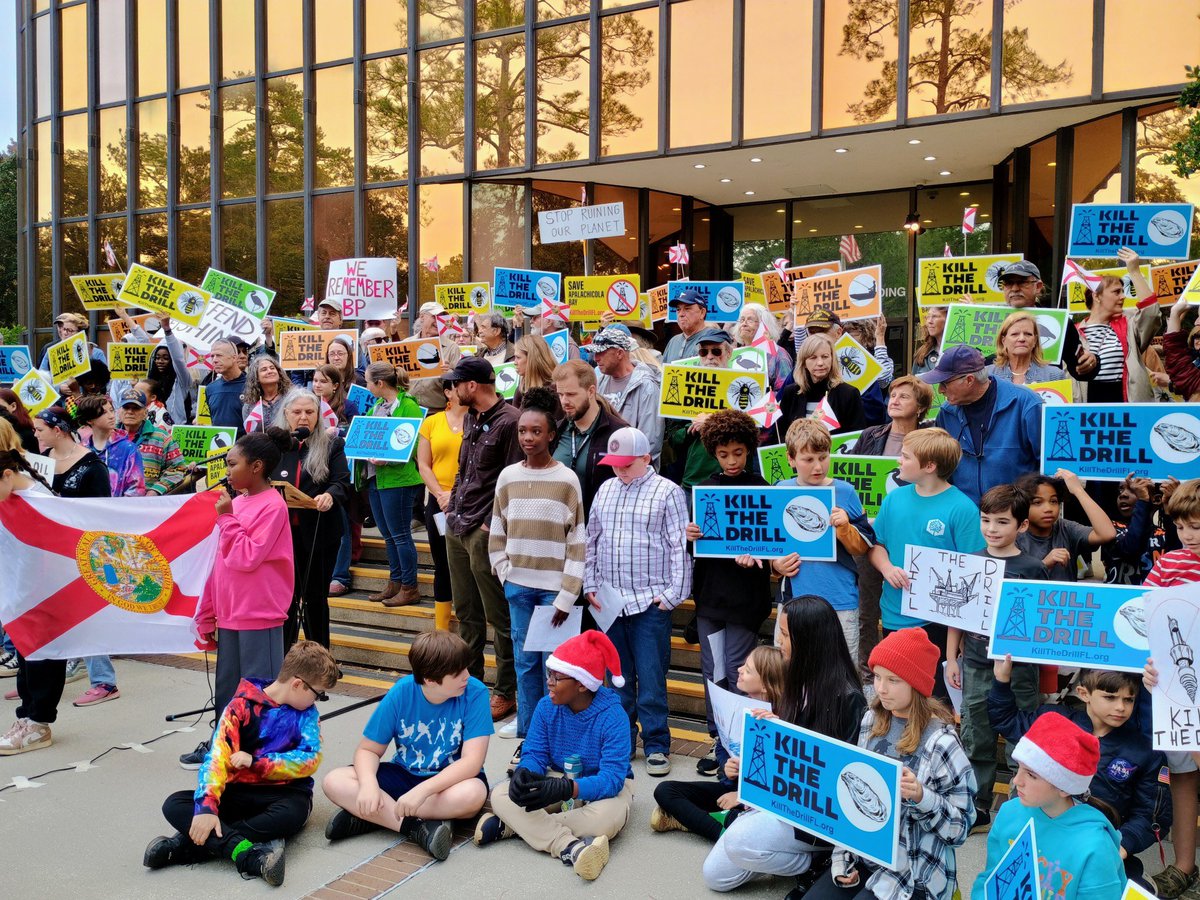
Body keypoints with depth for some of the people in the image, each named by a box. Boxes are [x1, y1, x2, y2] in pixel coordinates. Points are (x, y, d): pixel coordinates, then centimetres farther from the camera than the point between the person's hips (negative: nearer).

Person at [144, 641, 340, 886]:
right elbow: (217, 756, -16)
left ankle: (191, 843, -29)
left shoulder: (306, 713, 2)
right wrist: (206, 807, -31)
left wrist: (255, 762, -18)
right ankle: (248, 854, -44)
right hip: (240, 792, 1)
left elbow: (309, 760, -10)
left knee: (294, 812, -36)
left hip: (283, 793, -1)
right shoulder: (242, 705, -4)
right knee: (174, 805, -22)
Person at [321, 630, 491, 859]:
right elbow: (368, 749, -6)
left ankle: (367, 817, -24)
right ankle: (418, 827, -29)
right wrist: (369, 784, -28)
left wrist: (422, 790, -36)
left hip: (451, 779, -2)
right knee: (334, 782, -19)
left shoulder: (475, 692, -19)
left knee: (473, 793, -38)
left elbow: (472, 761, -24)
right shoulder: (400, 693, -13)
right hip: (403, 775, 2)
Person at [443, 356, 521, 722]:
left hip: (485, 531, -9)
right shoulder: (471, 418, 15)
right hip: (457, 526, 9)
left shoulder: (509, 421, -13)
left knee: (498, 616, 0)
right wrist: (452, 506, 15)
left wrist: (493, 524, -15)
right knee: (465, 612, 16)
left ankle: (505, 692, 10)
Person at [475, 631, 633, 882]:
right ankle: (570, 847, -37)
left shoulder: (612, 717, -25)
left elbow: (612, 778, -31)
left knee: (605, 819, -40)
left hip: (604, 786, -4)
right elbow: (535, 754, -8)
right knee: (501, 795, -21)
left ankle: (512, 826, -26)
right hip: (557, 780, 4)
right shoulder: (546, 707, -9)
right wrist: (523, 774, -34)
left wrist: (564, 789, -47)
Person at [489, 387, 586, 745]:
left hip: (553, 587, -3)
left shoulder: (567, 480, -6)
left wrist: (566, 595, -9)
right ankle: (527, 737, 21)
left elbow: (578, 541, -6)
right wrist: (505, 574, 3)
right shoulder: (508, 476, 5)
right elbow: (497, 532, 13)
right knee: (524, 661, 9)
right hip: (518, 585, 3)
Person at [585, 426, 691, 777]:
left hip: (650, 603, -5)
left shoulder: (668, 492, -5)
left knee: (651, 680, 0)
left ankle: (656, 745, 12)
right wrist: (590, 585, 10)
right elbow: (591, 541, 16)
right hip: (610, 602, 5)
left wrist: (673, 594, -11)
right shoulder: (605, 490, 11)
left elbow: (680, 547, -8)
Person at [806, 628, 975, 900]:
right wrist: (844, 858, 5)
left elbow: (960, 828, -13)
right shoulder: (872, 720, 1)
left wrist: (921, 797, -30)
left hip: (913, 873, -6)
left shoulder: (941, 743, -18)